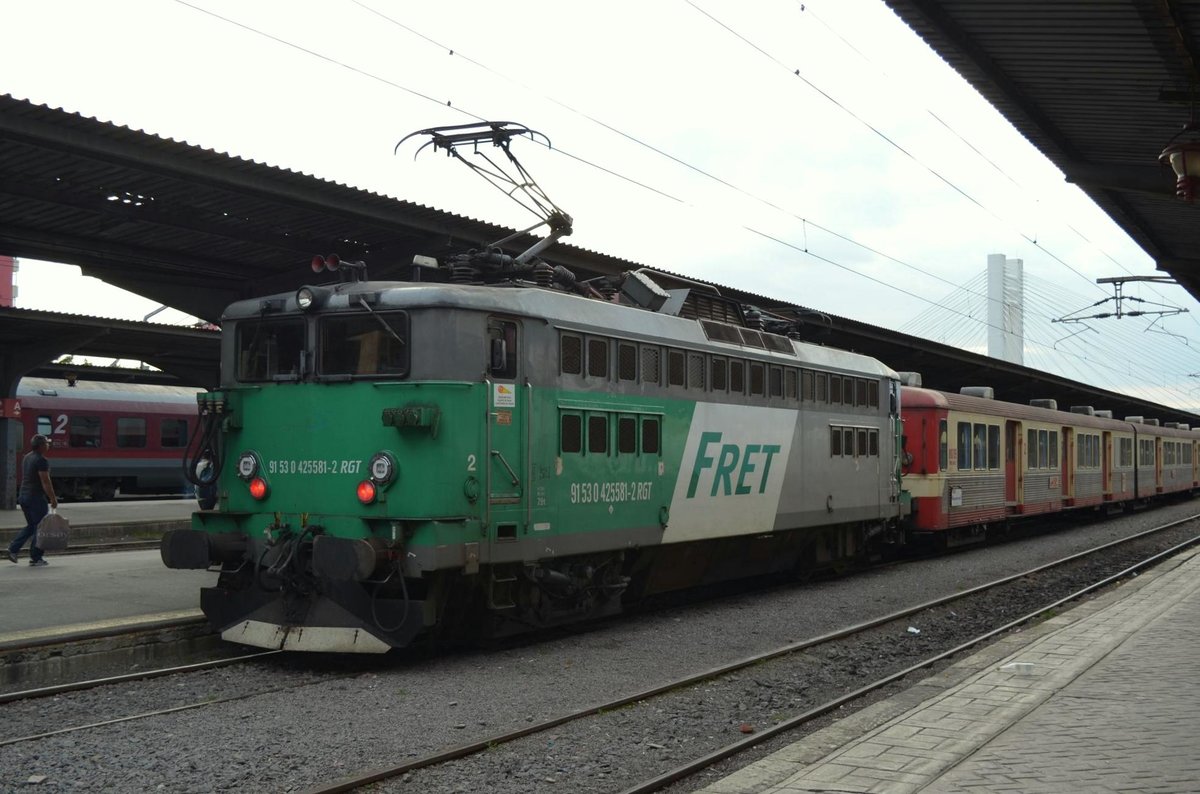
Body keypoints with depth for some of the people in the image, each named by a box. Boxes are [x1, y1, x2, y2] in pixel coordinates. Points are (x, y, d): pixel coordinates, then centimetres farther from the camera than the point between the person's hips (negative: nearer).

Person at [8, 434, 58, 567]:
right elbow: (45, 482, -19)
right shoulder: (41, 460, -15)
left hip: (23, 495, 9)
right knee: (40, 527, 0)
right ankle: (36, 558, 2)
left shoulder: (26, 458, 13)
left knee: (31, 526, 18)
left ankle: (13, 549, 7)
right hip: (36, 497, -9)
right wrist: (53, 499, -13)